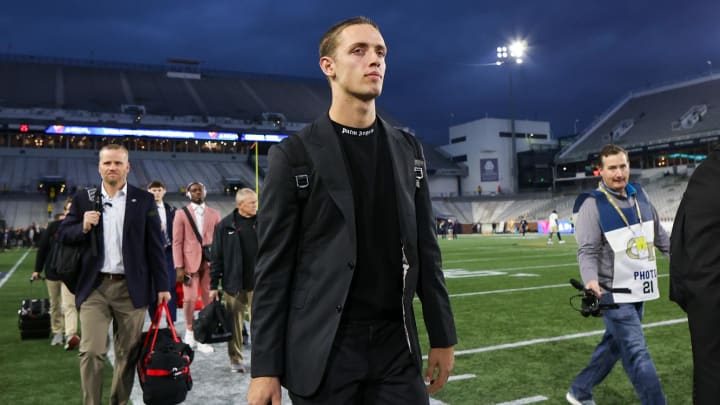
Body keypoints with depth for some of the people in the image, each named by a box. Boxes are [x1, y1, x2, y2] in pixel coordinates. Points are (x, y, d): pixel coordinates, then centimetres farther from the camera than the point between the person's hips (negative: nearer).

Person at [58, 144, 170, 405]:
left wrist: (162, 285, -1)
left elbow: (155, 246, 2)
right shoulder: (83, 199, 7)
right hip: (94, 288, 1)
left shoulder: (144, 200, 3)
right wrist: (83, 227, -12)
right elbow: (64, 235, 10)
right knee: (91, 352, -4)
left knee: (128, 352, 9)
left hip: (131, 288, 0)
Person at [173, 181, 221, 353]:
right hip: (190, 262, -2)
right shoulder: (182, 214, 6)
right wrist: (179, 266, -7)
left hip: (210, 262, 2)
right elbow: (177, 242, 1)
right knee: (190, 298, -6)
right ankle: (189, 331, 19)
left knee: (209, 300, 2)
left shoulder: (214, 214, 12)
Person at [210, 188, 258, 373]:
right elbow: (217, 257, 1)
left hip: (258, 283, 1)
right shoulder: (225, 225, -1)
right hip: (234, 284, -1)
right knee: (235, 323, 8)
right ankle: (235, 360, 22)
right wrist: (213, 285, -1)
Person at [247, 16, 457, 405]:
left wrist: (442, 336, 9)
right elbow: (273, 266, -7)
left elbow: (424, 249, 9)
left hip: (396, 347, 4)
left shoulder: (407, 150, 7)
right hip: (322, 350, -3)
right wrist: (264, 366, -8)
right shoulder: (294, 155, -6)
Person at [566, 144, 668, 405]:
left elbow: (660, 236, 19)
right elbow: (587, 250, -19)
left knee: (614, 345, 17)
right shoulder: (592, 204, -14)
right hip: (613, 293, -7)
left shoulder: (640, 196, 8)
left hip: (638, 290, 8)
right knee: (637, 354, -8)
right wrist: (591, 280, -35)